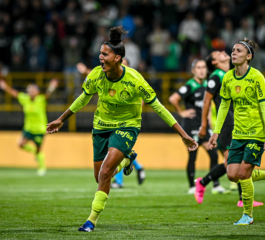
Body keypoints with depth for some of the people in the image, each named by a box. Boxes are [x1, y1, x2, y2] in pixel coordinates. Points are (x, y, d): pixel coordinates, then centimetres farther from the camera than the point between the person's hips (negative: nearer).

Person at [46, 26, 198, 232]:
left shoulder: (135, 80, -25)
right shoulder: (96, 75, -14)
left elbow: (158, 107, -17)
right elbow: (83, 99, 7)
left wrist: (183, 134, -17)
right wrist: (61, 120, 16)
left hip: (127, 126, -4)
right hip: (102, 125, 5)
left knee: (105, 172, -23)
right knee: (100, 178, 9)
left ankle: (93, 219, -10)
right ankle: (127, 159, 42)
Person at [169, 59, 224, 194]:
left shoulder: (206, 85, 9)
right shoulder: (190, 86, -13)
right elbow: (173, 99, -23)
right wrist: (181, 112, -13)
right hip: (192, 126, -7)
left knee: (214, 154, 0)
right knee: (192, 156, -1)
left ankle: (216, 185, 5)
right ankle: (192, 187, 8)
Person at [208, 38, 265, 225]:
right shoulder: (228, 78, 5)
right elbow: (224, 106, 15)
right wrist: (216, 132, 12)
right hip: (238, 134, 6)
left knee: (243, 174, -10)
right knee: (232, 175, -2)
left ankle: (248, 215, 8)